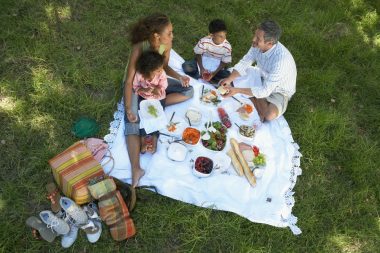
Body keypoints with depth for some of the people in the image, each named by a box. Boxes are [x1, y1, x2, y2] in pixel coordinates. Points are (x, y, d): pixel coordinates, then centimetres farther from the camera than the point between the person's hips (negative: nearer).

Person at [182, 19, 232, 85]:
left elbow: (225, 62, -10)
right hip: (203, 62, 0)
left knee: (227, 76, -27)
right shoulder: (204, 41, -24)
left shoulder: (227, 46, -22)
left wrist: (214, 73, -23)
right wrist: (201, 69, -22)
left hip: (217, 67, 0)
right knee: (186, 66, -23)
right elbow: (198, 54, -9)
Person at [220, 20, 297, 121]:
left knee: (269, 115, -31)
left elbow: (265, 91, -39)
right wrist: (229, 79, -25)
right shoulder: (258, 45, -20)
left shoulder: (281, 60, -40)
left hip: (280, 91, -6)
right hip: (264, 80, 6)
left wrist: (237, 90, -41)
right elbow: (244, 63, -8)